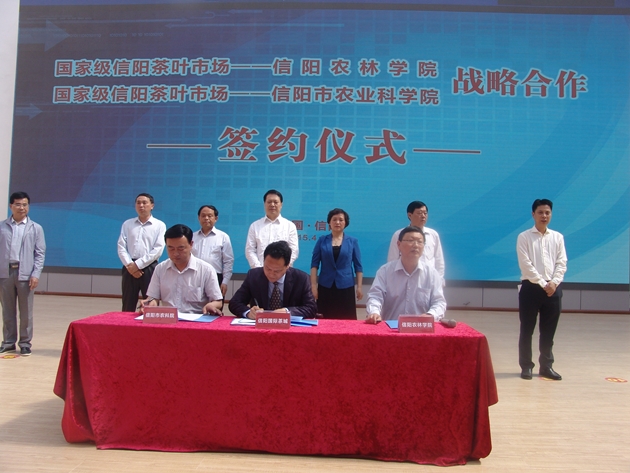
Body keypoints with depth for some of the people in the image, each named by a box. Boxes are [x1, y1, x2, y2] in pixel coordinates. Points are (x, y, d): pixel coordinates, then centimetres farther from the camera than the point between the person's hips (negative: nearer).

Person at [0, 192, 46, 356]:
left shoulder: (36, 228, 6)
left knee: (26, 312, 3)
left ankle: (25, 343, 12)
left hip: (25, 274, -1)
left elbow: (40, 253, 2)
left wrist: (36, 274, -7)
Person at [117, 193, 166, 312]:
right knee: (128, 307, 7)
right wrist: (129, 265, -10)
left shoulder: (159, 225, 2)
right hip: (130, 268, 3)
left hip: (149, 268, -2)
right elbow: (121, 247, 5)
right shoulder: (127, 224, 12)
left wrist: (138, 264, -12)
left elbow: (158, 249, -7)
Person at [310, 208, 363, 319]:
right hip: (325, 287, 0)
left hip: (346, 287, 0)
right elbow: (314, 264, 2)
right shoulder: (322, 240, 4)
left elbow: (358, 266, 5)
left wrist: (359, 286, 0)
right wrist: (313, 285, -5)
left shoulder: (353, 241, 4)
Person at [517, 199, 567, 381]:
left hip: (553, 288, 3)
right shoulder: (524, 237, -1)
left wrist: (553, 282, -10)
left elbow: (562, 263, 4)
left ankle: (546, 366, 22)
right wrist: (543, 284, -13)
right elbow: (525, 265, -9)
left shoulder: (558, 237, 10)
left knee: (548, 331, 9)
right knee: (527, 330, 4)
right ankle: (526, 366, 15)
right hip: (531, 287, -3)